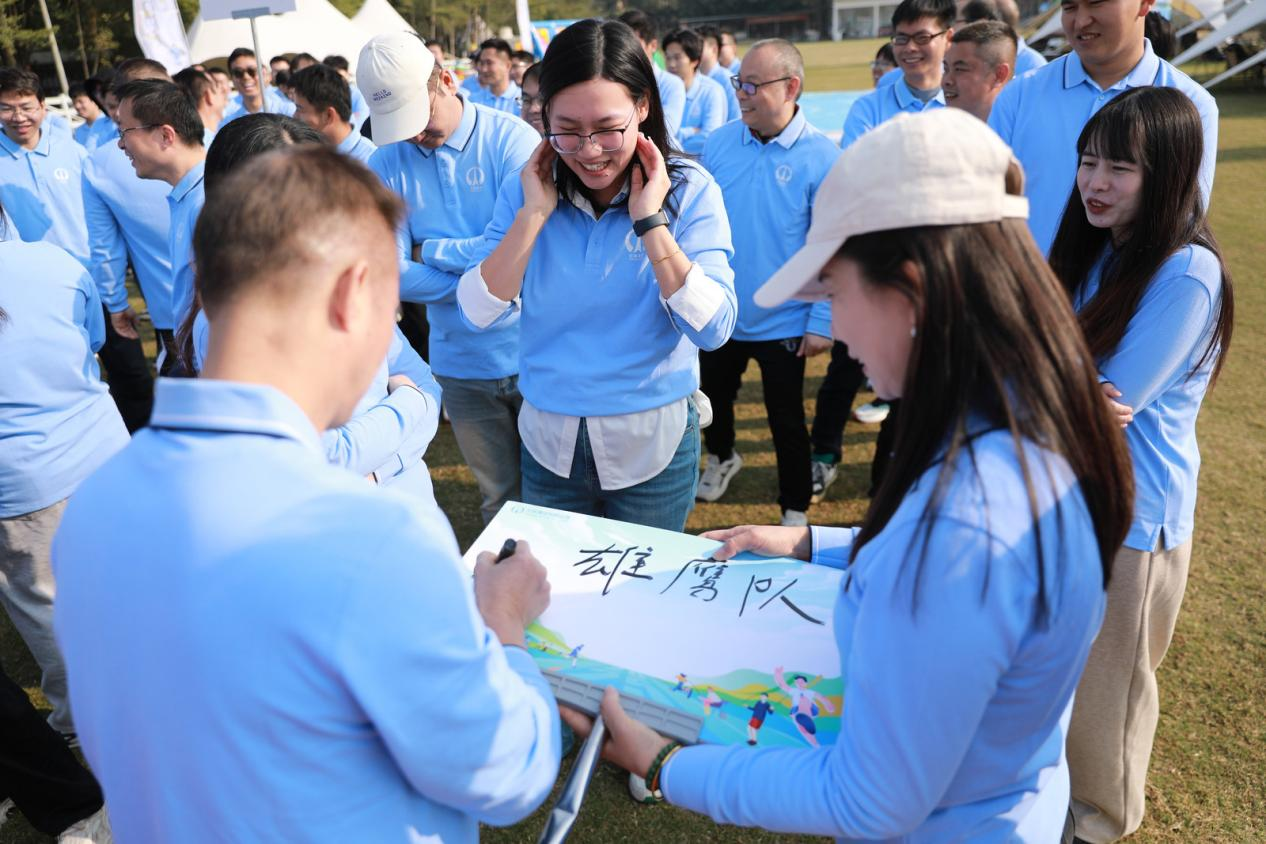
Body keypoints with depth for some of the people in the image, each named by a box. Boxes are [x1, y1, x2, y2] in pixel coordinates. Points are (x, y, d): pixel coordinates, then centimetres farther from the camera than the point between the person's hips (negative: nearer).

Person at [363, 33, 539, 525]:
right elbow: (395, 276, -8)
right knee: (500, 502, 13)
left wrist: (429, 250, -7)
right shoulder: (384, 166, -1)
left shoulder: (511, 138, -9)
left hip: (534, 352, -2)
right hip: (463, 364, 2)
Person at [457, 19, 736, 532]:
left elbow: (713, 329, -20)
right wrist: (534, 213, -18)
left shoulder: (688, 191, -11)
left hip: (652, 441, -2)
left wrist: (649, 222, -24)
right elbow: (480, 314, -12)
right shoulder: (526, 191, -4)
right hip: (549, 440, 3)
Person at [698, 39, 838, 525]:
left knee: (787, 422, 10)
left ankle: (795, 509, 31)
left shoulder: (821, 157, -14)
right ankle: (721, 458, 54)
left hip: (782, 323, -4)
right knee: (715, 398, 24)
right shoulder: (718, 143, -3)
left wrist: (822, 322, -13)